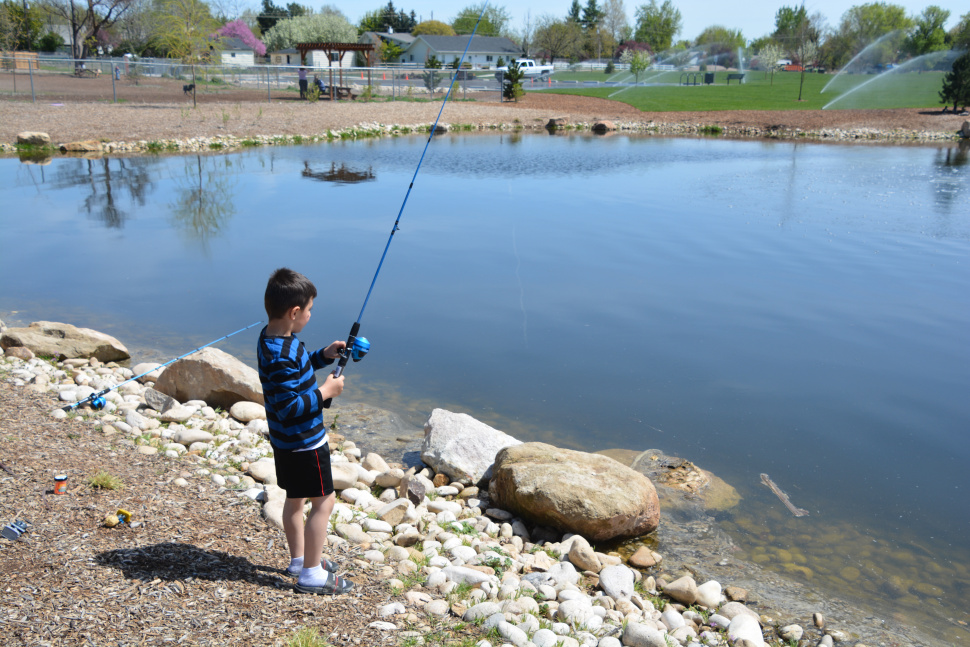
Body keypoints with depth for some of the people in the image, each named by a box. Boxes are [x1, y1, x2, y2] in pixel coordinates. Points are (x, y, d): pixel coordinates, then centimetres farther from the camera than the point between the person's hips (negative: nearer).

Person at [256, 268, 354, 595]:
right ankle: (311, 574, 11)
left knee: (295, 498, 21)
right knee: (323, 501, 1)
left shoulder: (272, 339, 2)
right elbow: (288, 408, -30)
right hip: (303, 442, -10)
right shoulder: (281, 355, -30)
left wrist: (324, 355, 6)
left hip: (287, 441, 10)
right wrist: (325, 391, -22)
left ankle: (299, 559, 38)